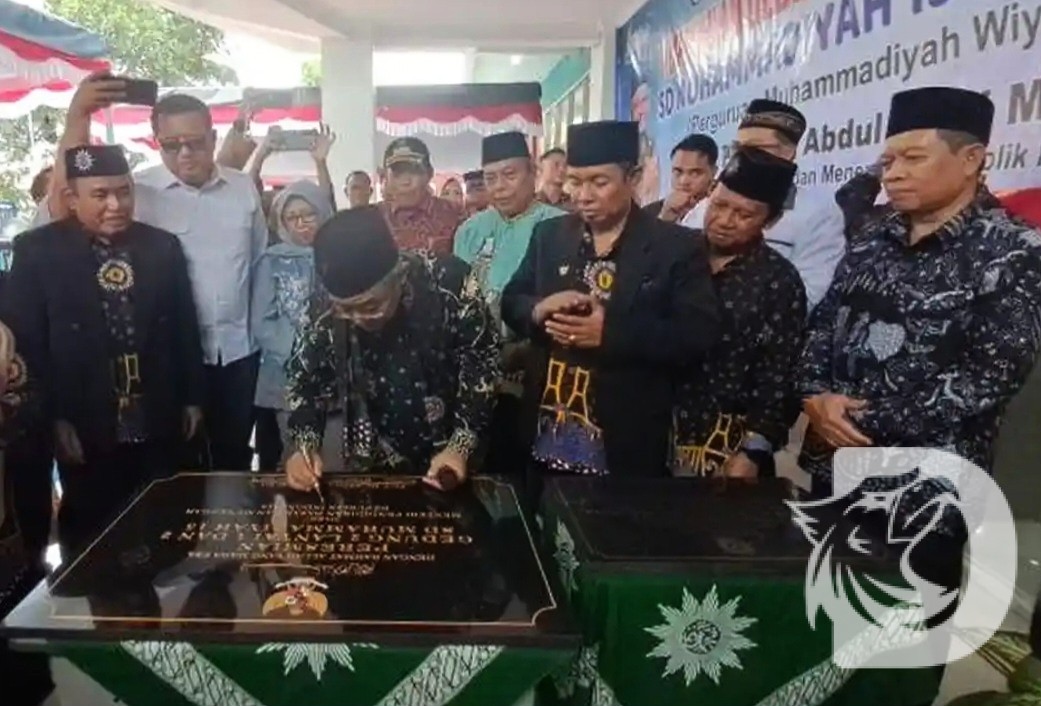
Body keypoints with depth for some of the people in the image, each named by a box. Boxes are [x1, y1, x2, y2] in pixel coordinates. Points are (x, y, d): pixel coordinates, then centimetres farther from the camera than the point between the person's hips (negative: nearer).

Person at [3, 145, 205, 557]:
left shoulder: (162, 246, 6)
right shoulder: (37, 250, -3)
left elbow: (185, 327, 9)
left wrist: (192, 398, 10)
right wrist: (54, 416, -8)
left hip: (159, 423, 2)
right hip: (84, 427, -2)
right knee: (89, 535, 12)